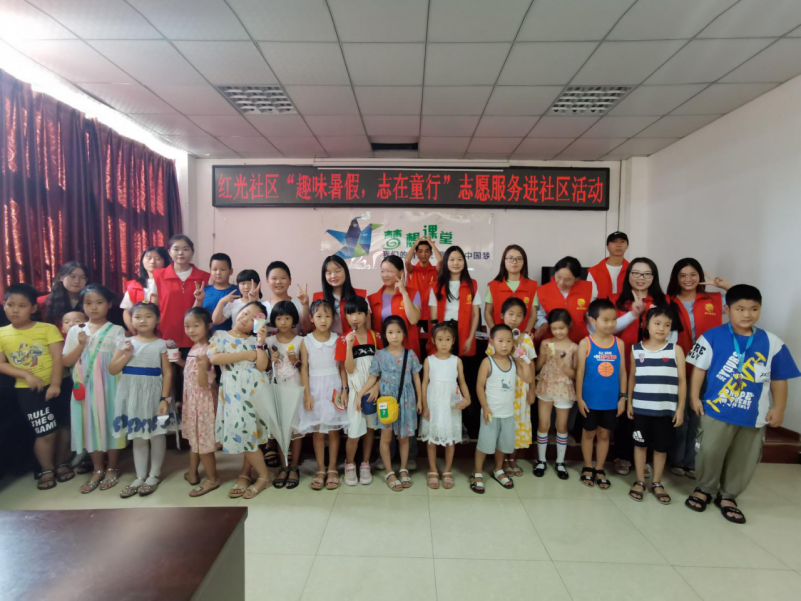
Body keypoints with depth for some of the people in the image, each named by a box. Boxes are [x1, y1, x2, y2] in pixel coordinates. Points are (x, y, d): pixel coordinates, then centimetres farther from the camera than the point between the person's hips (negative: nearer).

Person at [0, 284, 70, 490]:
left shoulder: (48, 329, -7)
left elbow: (58, 357, -11)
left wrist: (55, 384, -19)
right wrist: (26, 375, -14)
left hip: (56, 386, 0)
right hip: (27, 391, 0)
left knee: (63, 426, 10)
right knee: (45, 432, 1)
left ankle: (62, 463, 31)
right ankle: (47, 470, 23)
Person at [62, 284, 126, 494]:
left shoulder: (116, 330, -1)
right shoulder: (75, 331, 6)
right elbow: (66, 361, 3)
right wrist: (81, 345, -10)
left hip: (108, 387, -3)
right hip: (84, 387, 3)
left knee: (110, 423, 5)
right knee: (90, 425, 9)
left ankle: (112, 468, 21)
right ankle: (97, 469, 24)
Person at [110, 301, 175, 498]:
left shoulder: (161, 344, -5)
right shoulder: (125, 343, 3)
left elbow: (167, 373, -6)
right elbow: (112, 370, 3)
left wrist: (165, 399, -12)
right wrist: (126, 355, -13)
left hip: (153, 395, -3)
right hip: (132, 396, 3)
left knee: (157, 435, 7)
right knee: (137, 437, 13)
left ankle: (154, 475, 23)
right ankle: (140, 476, 26)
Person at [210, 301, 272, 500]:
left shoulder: (255, 340, 9)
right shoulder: (221, 335, 9)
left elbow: (262, 366, -4)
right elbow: (214, 358, -11)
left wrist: (261, 342, -9)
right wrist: (246, 355, -10)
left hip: (254, 390, -1)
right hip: (233, 392, 1)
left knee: (248, 432, -2)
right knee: (244, 433, 1)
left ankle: (264, 476, 14)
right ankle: (245, 474, 20)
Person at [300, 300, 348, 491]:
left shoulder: (337, 340, -1)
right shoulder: (306, 341, -1)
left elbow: (342, 367, 1)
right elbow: (304, 368, -1)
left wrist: (344, 389, -5)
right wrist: (307, 393, -6)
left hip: (333, 388, 0)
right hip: (315, 389, 0)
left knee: (333, 429, 5)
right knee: (317, 430, 6)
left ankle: (332, 469, 17)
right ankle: (320, 470, 18)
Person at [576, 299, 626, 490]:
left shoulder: (619, 343, -1)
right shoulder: (585, 343, -9)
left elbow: (622, 372, 4)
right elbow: (580, 372, -7)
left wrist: (623, 397, 3)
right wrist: (579, 397, -8)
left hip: (611, 400, 2)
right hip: (590, 400, -2)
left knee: (604, 434, 15)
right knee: (589, 433, 13)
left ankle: (600, 470, 30)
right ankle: (587, 468, 29)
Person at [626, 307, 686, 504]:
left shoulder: (676, 350, -3)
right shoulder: (636, 349, 1)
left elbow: (681, 381, 0)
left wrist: (680, 408, -1)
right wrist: (629, 401, 6)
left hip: (666, 409, 0)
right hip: (641, 408, 1)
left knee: (661, 448, 11)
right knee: (640, 445, 11)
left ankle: (657, 483, 28)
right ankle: (639, 481, 25)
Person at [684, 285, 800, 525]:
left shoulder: (772, 343, 0)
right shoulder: (712, 336, -8)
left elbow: (779, 379, 6)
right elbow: (699, 368, -6)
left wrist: (778, 408, 1)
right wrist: (694, 397, -9)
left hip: (754, 415, 3)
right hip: (716, 410, -3)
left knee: (744, 460, 13)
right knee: (709, 453, 4)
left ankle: (728, 496, 33)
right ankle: (704, 489, 28)